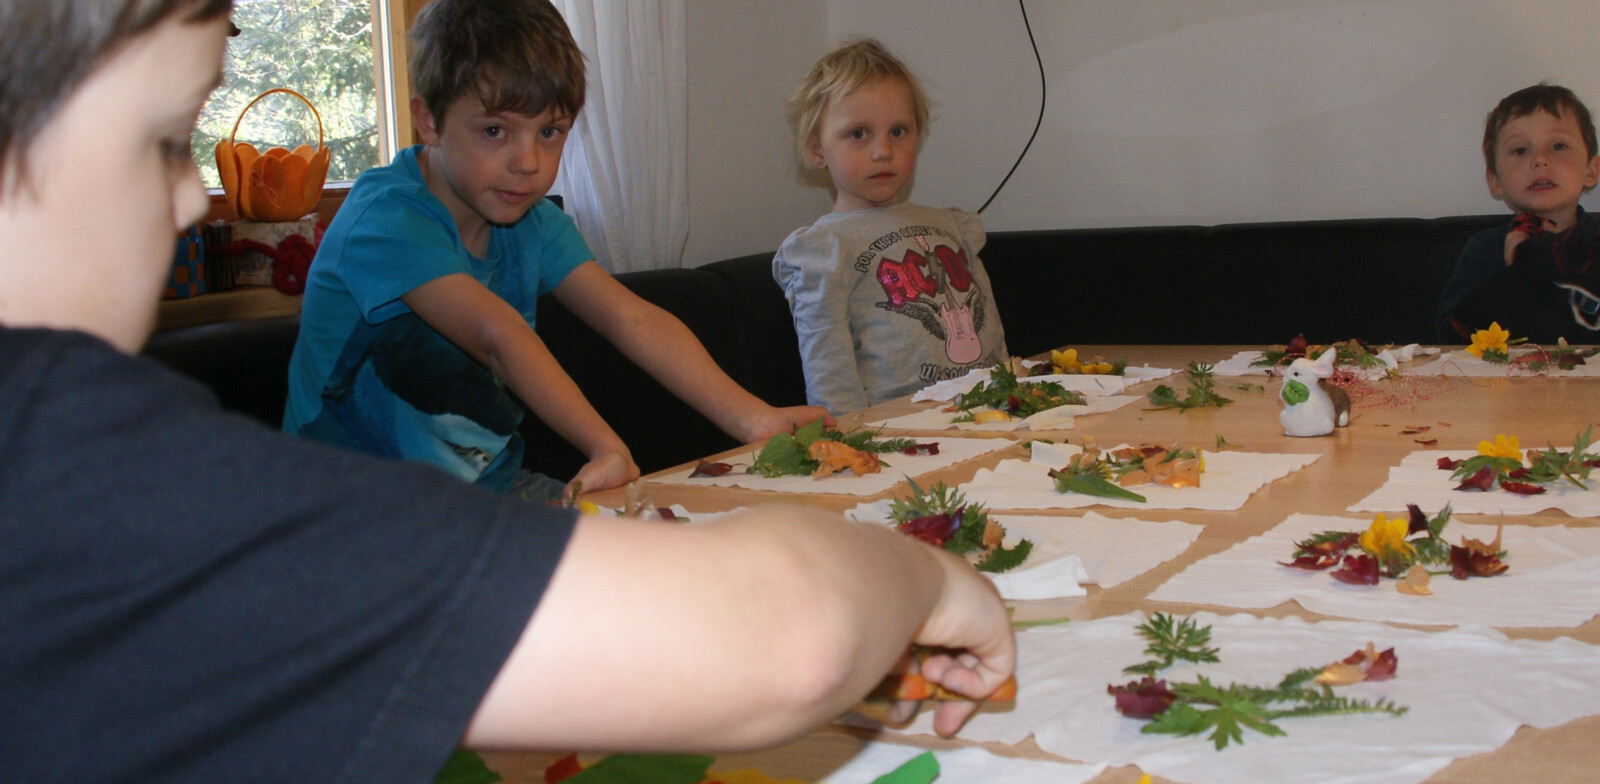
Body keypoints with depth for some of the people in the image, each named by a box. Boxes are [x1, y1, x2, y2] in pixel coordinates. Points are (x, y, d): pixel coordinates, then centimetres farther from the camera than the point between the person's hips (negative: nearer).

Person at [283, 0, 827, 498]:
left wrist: (750, 417, -21)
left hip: (487, 482, 4)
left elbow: (632, 318, -8)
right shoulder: (385, 217, -20)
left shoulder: (533, 223, 3)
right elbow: (498, 334, -34)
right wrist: (606, 447, -45)